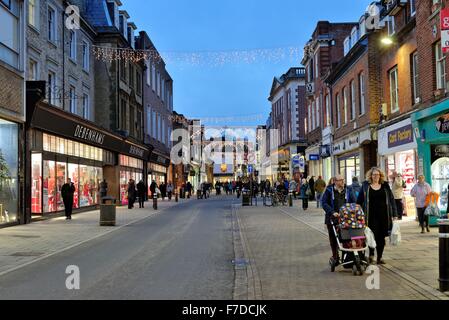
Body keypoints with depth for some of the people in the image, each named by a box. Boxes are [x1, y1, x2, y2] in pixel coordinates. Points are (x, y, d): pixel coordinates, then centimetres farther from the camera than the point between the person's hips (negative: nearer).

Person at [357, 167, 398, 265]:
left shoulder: (385, 186, 9)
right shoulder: (365, 186, 4)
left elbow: (391, 200, 8)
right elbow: (359, 201, 5)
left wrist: (394, 214, 3)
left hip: (383, 215, 2)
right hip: (371, 215, -2)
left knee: (381, 237, 7)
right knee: (373, 235, -10)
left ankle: (380, 257, 17)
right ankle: (371, 255, 9)